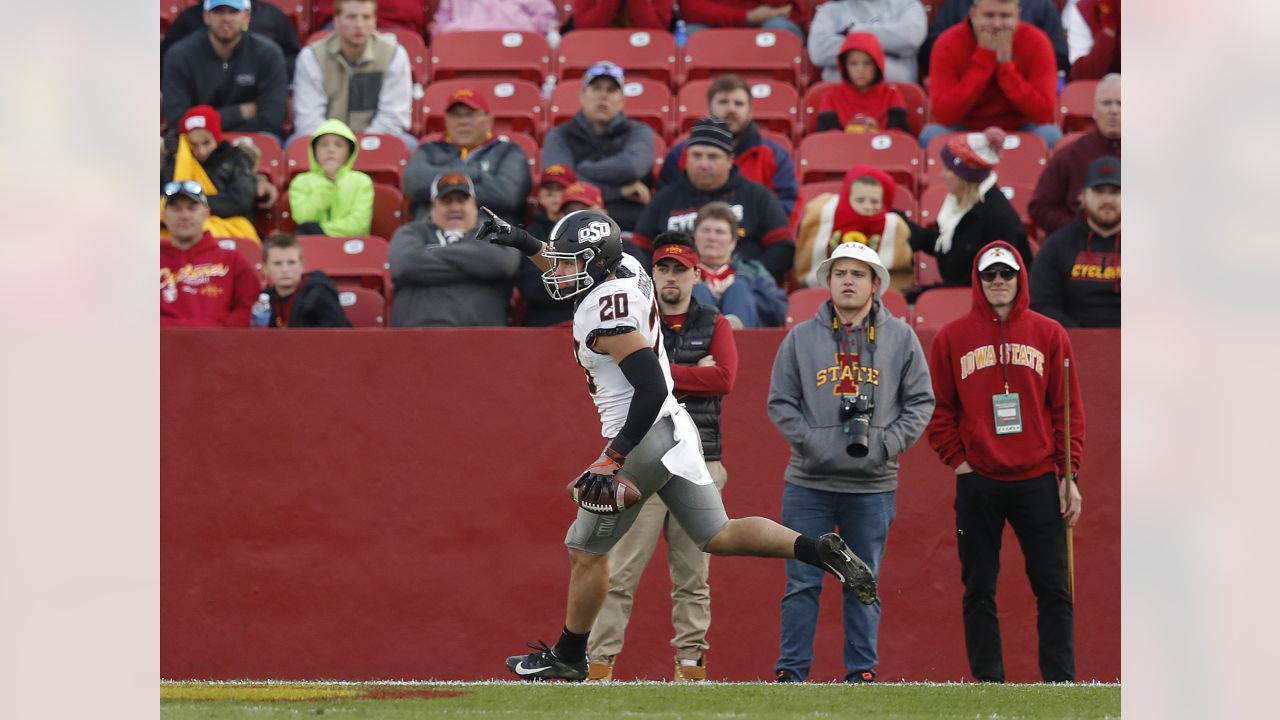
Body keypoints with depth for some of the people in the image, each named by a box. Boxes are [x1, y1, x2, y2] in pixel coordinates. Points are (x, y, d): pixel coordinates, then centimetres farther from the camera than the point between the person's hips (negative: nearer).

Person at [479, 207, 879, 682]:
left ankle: (568, 657, 19)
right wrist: (521, 242, 23)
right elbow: (580, 265, 27)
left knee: (587, 551, 7)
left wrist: (613, 460, -26)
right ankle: (820, 551, -3)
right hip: (674, 429, 9)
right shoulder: (625, 269, 2)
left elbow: (651, 388, -28)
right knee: (718, 536, 12)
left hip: (641, 440, -9)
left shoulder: (606, 314, -23)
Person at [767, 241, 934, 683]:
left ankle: (862, 670, 11)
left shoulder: (900, 337, 6)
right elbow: (780, 403, 5)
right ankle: (791, 671, 3)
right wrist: (813, 442, -9)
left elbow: (921, 401, 7)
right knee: (802, 582, -1)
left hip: (873, 485, 0)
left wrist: (887, 443, -7)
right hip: (809, 482, 0)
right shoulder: (801, 338, 5)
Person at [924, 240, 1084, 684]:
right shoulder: (952, 338, 5)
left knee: (1053, 588, -2)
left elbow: (1068, 409, 6)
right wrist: (957, 461, -3)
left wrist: (1069, 474, 1)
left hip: (1038, 481, 0)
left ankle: (1060, 681, 0)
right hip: (978, 483, 0)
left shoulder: (1048, 334, 6)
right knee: (979, 591, 3)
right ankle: (987, 681, 7)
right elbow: (938, 409, 7)